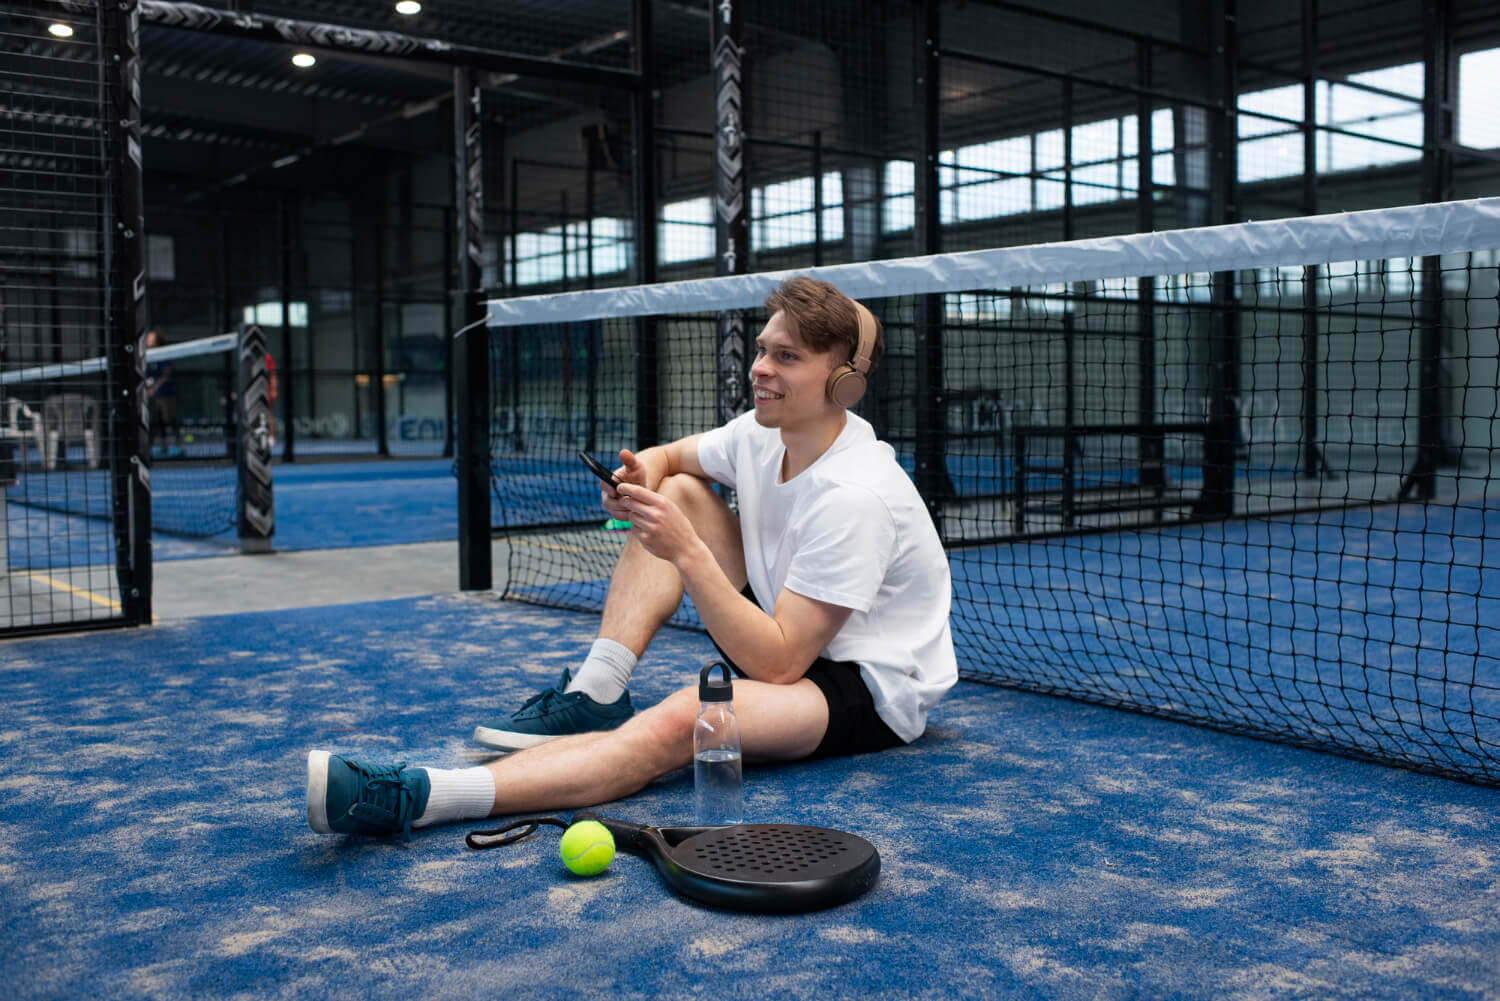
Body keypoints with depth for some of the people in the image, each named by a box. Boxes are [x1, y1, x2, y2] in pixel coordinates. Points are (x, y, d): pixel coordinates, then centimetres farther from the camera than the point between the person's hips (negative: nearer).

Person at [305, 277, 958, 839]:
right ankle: (593, 695, -9)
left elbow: (778, 663, -28)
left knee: (677, 721, -38)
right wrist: (640, 475, -10)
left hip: (869, 690, -9)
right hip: (784, 638, 9)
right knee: (675, 492, 0)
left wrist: (686, 551, -32)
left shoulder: (854, 494, -27)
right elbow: (667, 457, 15)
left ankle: (414, 798, -47)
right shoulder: (764, 432, -3)